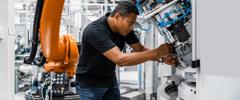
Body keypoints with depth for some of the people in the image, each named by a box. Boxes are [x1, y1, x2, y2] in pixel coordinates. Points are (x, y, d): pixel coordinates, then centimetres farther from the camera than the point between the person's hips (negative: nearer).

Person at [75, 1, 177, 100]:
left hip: (110, 81, 7)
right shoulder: (95, 30, -30)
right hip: (89, 84, -6)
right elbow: (120, 59, -38)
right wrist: (157, 52, -33)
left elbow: (140, 49, 3)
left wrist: (162, 57, -16)